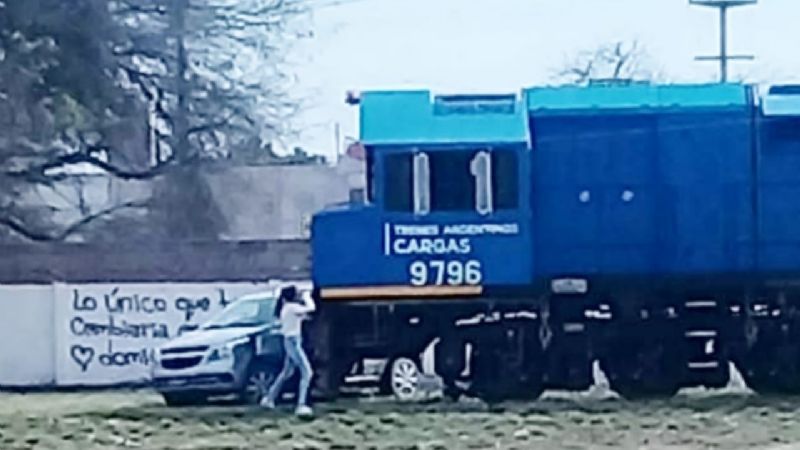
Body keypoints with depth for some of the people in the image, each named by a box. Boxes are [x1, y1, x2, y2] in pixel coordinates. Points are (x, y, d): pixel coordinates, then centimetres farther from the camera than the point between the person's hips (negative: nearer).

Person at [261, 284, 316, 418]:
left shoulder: (286, 307, 12)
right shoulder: (292, 307, -17)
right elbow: (311, 308, -21)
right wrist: (307, 297, -5)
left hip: (291, 341, 10)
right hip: (293, 341, -10)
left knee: (287, 372, 24)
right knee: (307, 372, -14)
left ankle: (269, 399, 33)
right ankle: (302, 405, -23)